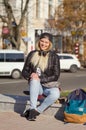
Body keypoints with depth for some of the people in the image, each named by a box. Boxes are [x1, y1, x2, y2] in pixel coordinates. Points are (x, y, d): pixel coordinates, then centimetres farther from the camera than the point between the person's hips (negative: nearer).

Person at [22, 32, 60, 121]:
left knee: (56, 94, -34)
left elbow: (56, 76, -6)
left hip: (49, 86, -1)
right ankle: (33, 109, -33)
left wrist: (40, 79, -18)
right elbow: (24, 72, 7)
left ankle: (37, 111, -20)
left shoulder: (54, 56, -2)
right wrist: (30, 75, -16)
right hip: (35, 86, 1)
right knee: (34, 80, -34)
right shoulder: (32, 54, 4)